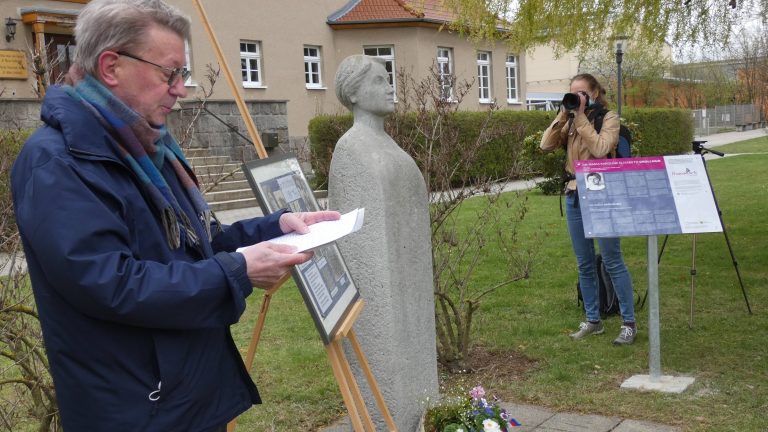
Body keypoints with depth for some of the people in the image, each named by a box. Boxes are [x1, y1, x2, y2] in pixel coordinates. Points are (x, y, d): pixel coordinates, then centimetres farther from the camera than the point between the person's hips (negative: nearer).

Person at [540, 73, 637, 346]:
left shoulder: (608, 118, -3)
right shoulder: (571, 121, 12)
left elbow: (600, 149, -20)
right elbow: (546, 145, 1)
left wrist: (581, 117, -16)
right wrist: (563, 115, -4)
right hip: (574, 195, 6)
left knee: (612, 261, -4)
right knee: (585, 264, 11)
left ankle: (629, 323, 5)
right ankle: (593, 321, 22)